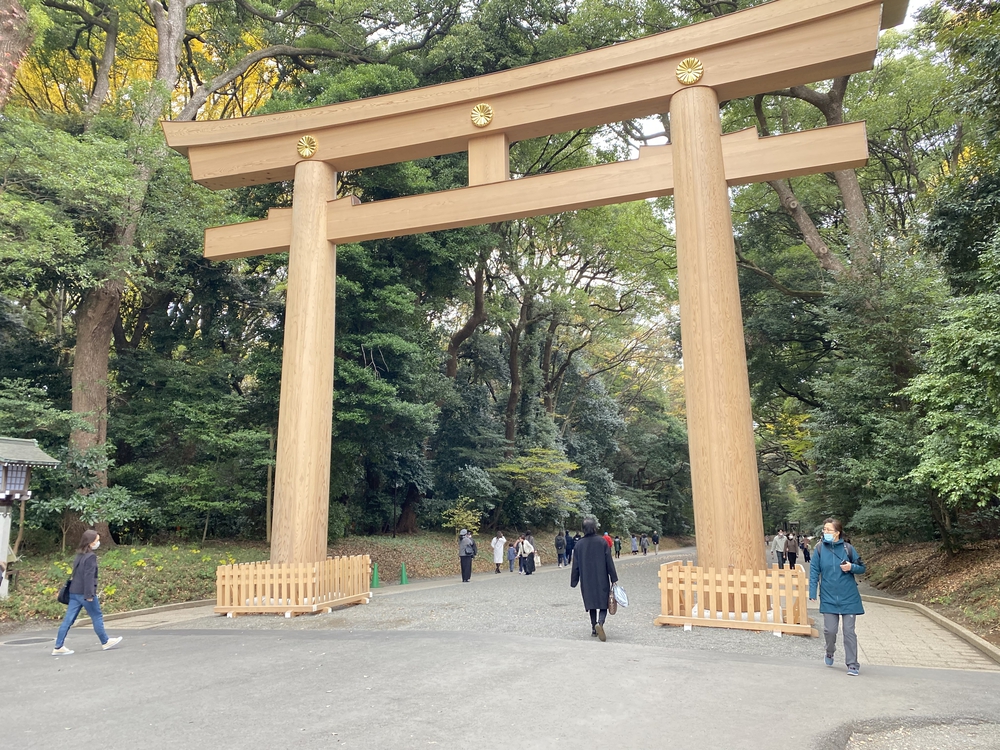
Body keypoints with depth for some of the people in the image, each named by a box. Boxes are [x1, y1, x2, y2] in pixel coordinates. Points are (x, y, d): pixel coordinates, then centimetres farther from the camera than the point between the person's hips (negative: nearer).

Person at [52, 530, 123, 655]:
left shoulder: (79, 555, 12)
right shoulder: (91, 556, -15)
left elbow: (77, 574, 17)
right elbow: (89, 576, -20)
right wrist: (89, 594, -20)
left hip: (74, 592, 8)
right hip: (84, 593, -8)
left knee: (68, 620, 7)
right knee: (97, 617, 6)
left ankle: (58, 647, 6)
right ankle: (105, 642, 17)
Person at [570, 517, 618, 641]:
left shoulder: (579, 544, -3)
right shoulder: (602, 542, -8)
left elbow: (575, 565, 1)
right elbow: (609, 562, -6)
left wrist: (574, 582, 9)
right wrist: (614, 579, 1)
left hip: (586, 581, 2)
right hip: (602, 580, -2)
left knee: (591, 604, 16)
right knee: (603, 604, 3)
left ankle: (594, 629, 20)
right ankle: (600, 623, -22)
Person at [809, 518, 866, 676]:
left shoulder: (847, 548, -7)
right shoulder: (820, 548, -5)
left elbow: (862, 568, 3)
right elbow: (814, 571, -2)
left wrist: (852, 567, -19)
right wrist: (812, 593, -6)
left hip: (849, 598, -1)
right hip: (828, 598, 1)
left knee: (849, 631, 3)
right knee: (830, 630, 5)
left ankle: (852, 665, 13)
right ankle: (829, 654, 33)